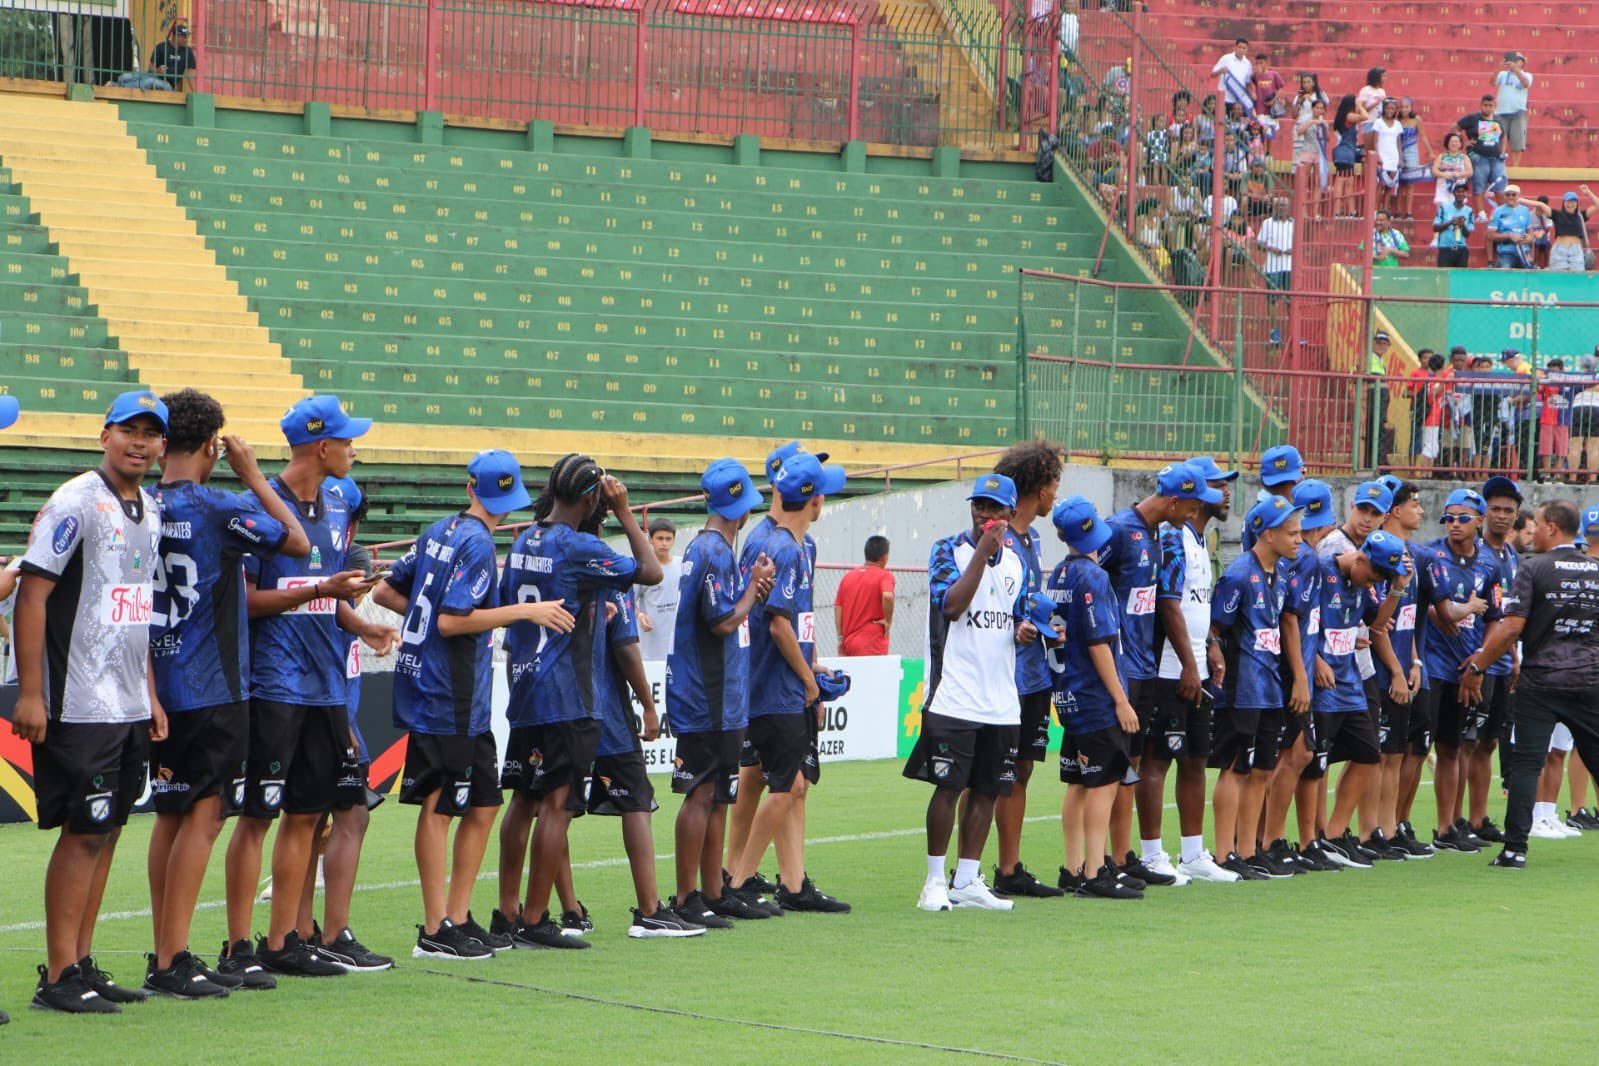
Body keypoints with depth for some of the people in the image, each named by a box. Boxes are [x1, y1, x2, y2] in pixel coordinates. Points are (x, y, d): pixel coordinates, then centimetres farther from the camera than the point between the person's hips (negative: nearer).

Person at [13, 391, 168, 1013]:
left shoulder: (151, 513, 14)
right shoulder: (76, 503, -11)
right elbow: (31, 594, -14)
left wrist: (150, 694, 18)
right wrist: (29, 694, -19)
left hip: (131, 707, 8)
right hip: (80, 706, -8)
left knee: (106, 832, 10)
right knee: (83, 833, -7)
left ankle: (82, 965, 16)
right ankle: (58, 978, -2)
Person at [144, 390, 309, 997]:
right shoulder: (219, 509, -14)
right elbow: (299, 542, -2)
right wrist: (253, 475, 4)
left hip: (161, 689, 7)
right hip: (212, 690, -7)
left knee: (171, 817, 12)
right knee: (203, 816, -5)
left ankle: (167, 956, 15)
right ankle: (172, 963, -9)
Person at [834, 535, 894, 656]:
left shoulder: (848, 576, 11)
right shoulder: (884, 576, -6)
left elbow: (837, 608, 8)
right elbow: (887, 596, -26)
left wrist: (841, 639, 10)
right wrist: (888, 621, -11)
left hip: (849, 642, 6)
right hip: (872, 646, -6)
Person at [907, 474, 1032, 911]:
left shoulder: (1016, 559, 14)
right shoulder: (949, 551, -4)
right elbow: (952, 605, -19)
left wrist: (1024, 629, -2)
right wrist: (983, 551, -20)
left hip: (1001, 703, 6)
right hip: (954, 698, -6)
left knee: (987, 791, 7)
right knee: (948, 788, -6)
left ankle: (967, 880, 14)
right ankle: (935, 881, 3)